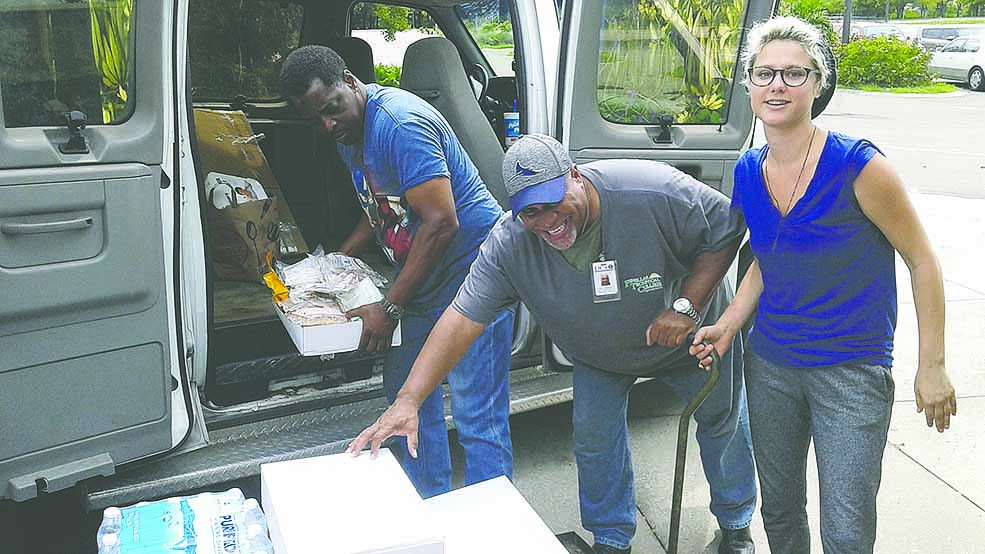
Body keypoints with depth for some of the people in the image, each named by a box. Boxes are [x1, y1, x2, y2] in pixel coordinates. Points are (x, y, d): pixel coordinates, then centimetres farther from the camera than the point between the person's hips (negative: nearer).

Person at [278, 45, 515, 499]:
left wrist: (389, 309, -24)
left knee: (476, 414, -7)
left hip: (470, 267, -10)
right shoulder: (349, 133, 9)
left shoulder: (399, 124, -22)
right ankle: (429, 507, 33)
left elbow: (441, 222, -27)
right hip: (420, 278, 10)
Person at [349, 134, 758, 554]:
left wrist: (686, 306, -31)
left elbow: (727, 228, -24)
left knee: (722, 422, 14)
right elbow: (461, 319, -32)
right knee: (594, 441, 0)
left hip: (690, 337, -1)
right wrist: (408, 400, -41)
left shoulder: (654, 193, -38)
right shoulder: (509, 244, -29)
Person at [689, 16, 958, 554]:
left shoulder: (856, 164, -18)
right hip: (770, 364, 5)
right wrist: (728, 326, 1)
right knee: (779, 509, 19)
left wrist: (932, 366, -9)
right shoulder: (748, 171, 0)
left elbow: (921, 260, -9)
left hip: (851, 372, -5)